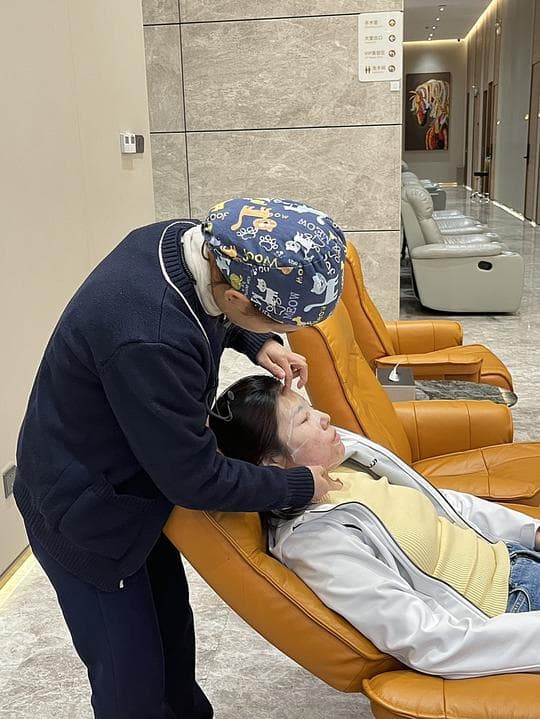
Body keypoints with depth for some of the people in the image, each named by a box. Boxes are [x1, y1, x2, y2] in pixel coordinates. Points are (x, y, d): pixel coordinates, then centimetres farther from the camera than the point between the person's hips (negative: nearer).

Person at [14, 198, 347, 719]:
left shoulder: (192, 242, -15)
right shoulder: (149, 341, -41)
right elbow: (196, 480, -27)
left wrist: (257, 343, -7)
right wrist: (301, 486, -14)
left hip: (131, 475, 9)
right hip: (86, 514, -8)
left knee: (170, 624, 26)